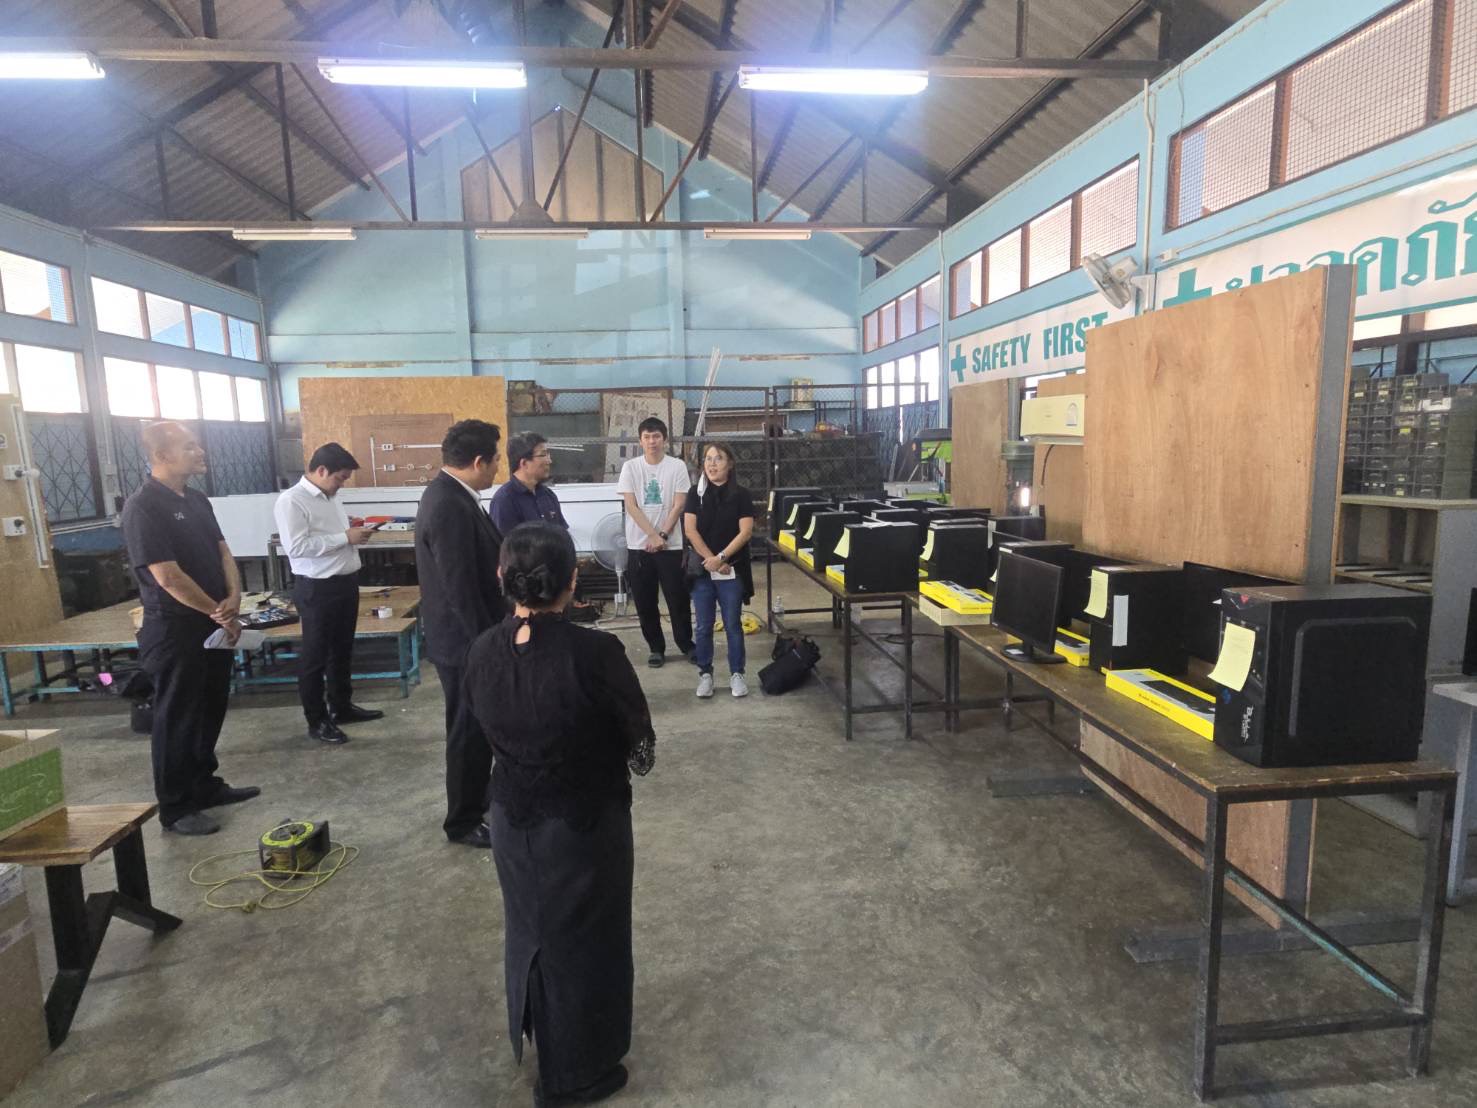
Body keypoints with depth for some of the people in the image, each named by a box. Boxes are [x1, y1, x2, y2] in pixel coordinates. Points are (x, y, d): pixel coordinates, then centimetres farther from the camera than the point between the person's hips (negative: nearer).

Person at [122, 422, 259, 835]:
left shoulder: (197, 499, 10)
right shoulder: (143, 507, -17)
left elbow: (222, 552, 10)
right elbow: (168, 576, -21)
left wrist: (232, 599, -7)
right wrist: (220, 613, -13)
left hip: (212, 625, 8)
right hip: (174, 630, -8)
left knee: (210, 710, 17)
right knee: (177, 717, 2)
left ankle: (205, 785, 32)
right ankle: (175, 808, 15)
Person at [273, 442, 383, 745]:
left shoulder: (331, 497, 11)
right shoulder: (292, 501, -15)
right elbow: (296, 547, -24)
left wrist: (356, 534, 1)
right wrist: (346, 537, -22)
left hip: (346, 582, 9)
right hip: (318, 588, -8)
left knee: (343, 650, 20)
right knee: (315, 655, 6)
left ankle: (341, 707, 35)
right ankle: (317, 720, 18)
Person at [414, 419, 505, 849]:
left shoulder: (451, 494, 6)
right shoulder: (450, 507, -26)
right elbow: (460, 588, -27)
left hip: (470, 635, 10)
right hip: (465, 639, -10)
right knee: (468, 732, 6)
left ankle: (477, 800, 40)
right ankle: (463, 822, 23)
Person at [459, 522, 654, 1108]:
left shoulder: (482, 652, -12)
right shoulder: (594, 652, -28)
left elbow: (483, 731, 4)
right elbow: (638, 737, -14)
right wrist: (638, 762, 8)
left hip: (511, 817, 5)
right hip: (585, 822, -5)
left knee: (528, 925, 29)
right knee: (583, 938, 18)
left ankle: (534, 1033, 54)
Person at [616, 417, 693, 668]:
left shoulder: (677, 466, -2)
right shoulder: (630, 467, 1)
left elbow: (678, 506, -5)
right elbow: (631, 506, -5)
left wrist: (662, 536, -11)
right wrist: (653, 535, -13)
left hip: (671, 545, -1)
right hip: (639, 545, 2)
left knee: (678, 599, 4)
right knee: (645, 602, 7)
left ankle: (686, 643, 22)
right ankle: (656, 648, 21)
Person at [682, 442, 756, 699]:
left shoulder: (741, 494, -1)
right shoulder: (695, 493, 3)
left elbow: (746, 532, -7)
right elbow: (690, 530, -3)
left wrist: (721, 558, -14)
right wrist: (710, 559, -11)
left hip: (732, 570, -1)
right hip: (701, 569, 1)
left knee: (733, 625, 4)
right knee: (704, 626, 7)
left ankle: (737, 674, 15)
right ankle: (705, 673, 18)